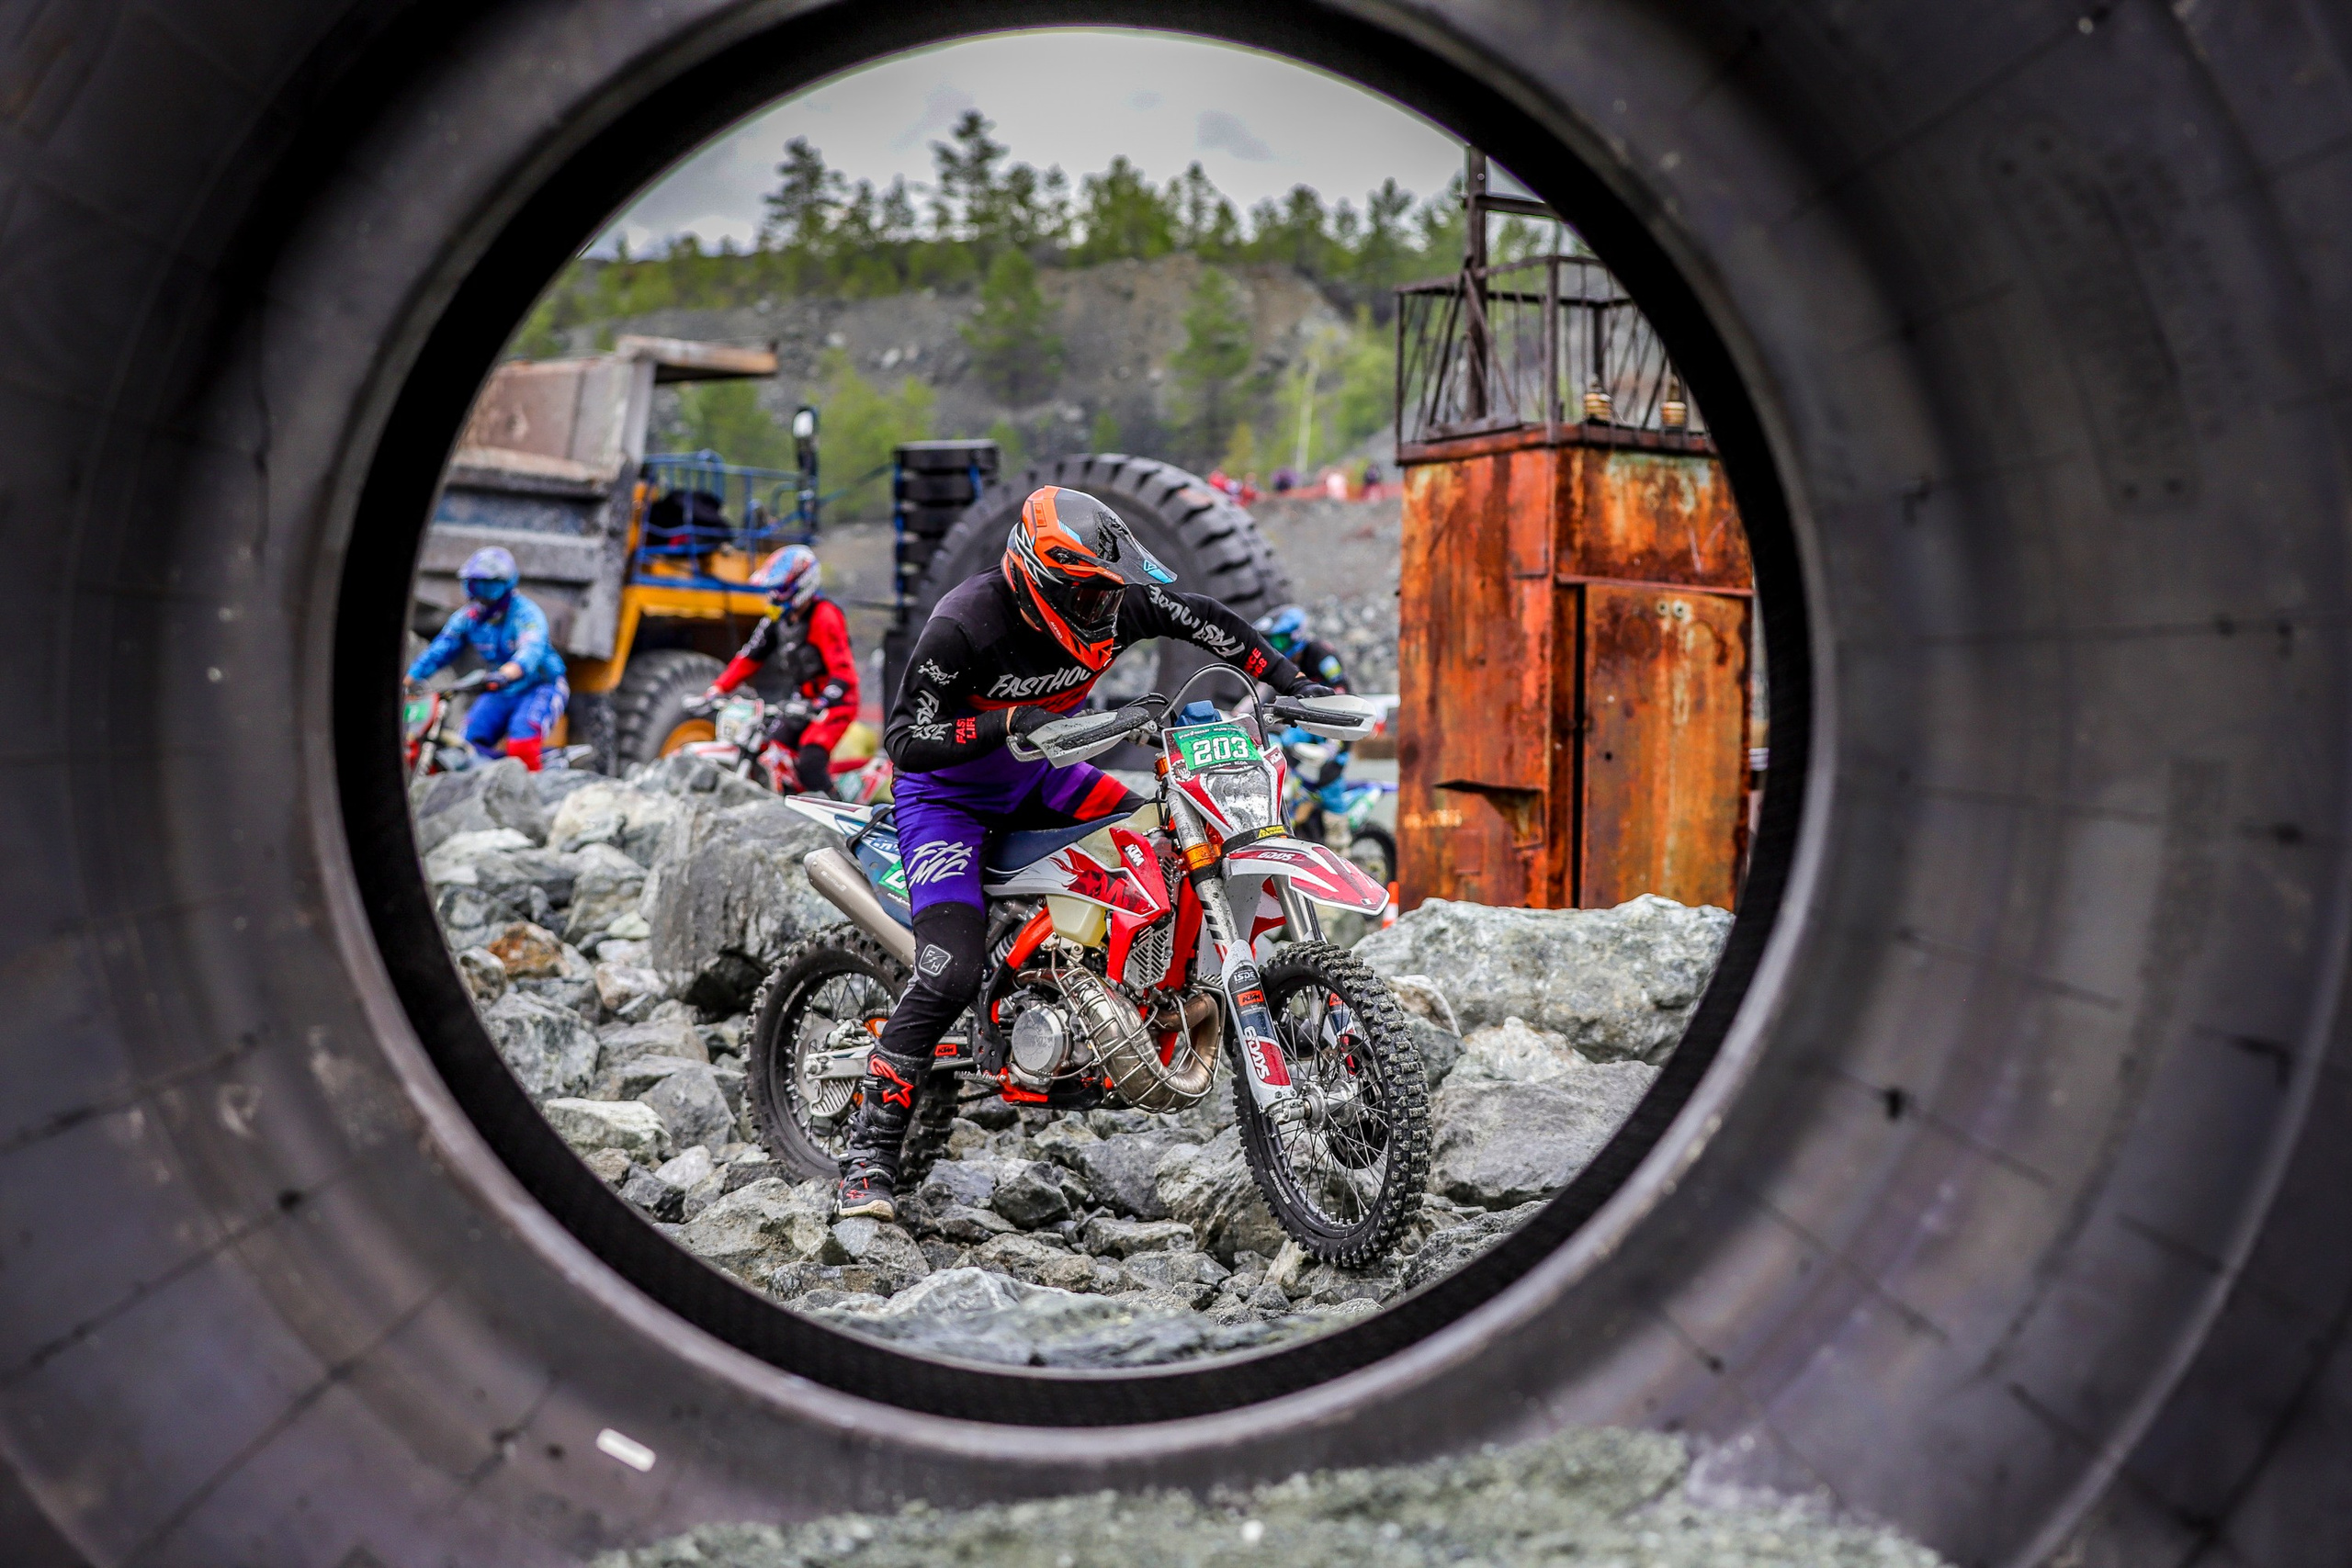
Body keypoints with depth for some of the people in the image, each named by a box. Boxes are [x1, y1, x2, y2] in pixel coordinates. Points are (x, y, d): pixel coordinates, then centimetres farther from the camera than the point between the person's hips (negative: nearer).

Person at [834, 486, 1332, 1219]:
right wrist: (1006, 723, -43)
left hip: (1038, 778, 7)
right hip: (946, 795, -6)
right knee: (950, 975, -22)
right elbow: (904, 740, -30)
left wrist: (1291, 681, -6)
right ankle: (868, 1155, -13)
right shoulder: (965, 626, -31)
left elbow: (1209, 621, 3)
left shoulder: (1119, 604, -15)